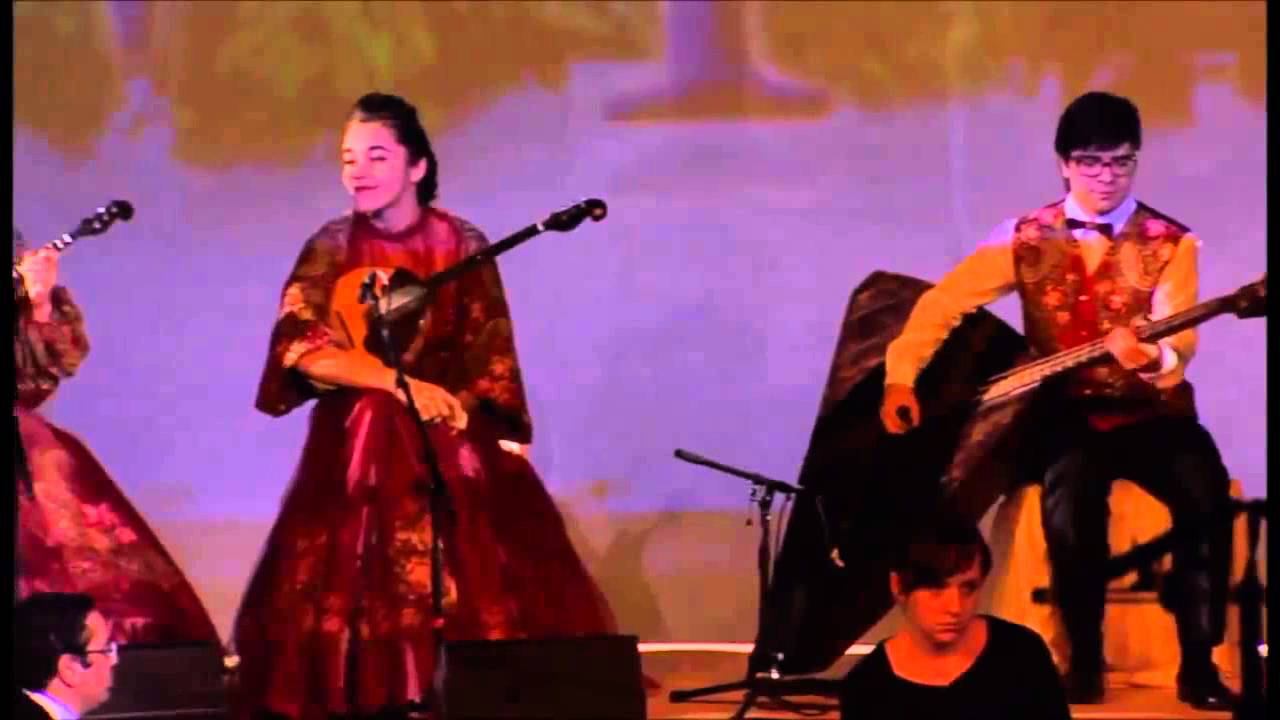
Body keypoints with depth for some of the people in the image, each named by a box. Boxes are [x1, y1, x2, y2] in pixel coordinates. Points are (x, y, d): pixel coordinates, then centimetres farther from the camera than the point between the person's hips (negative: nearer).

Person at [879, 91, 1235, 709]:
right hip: (1066, 412, 0)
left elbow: (1178, 342, -14)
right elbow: (942, 302, 3)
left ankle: (1197, 663, -15)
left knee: (1206, 495, -30)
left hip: (1149, 412, 0)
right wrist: (900, 377, -9)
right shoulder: (1026, 238, 3)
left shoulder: (1170, 244, -1)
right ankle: (1084, 660, -12)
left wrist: (1150, 357, -37)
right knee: (1071, 496, -32)